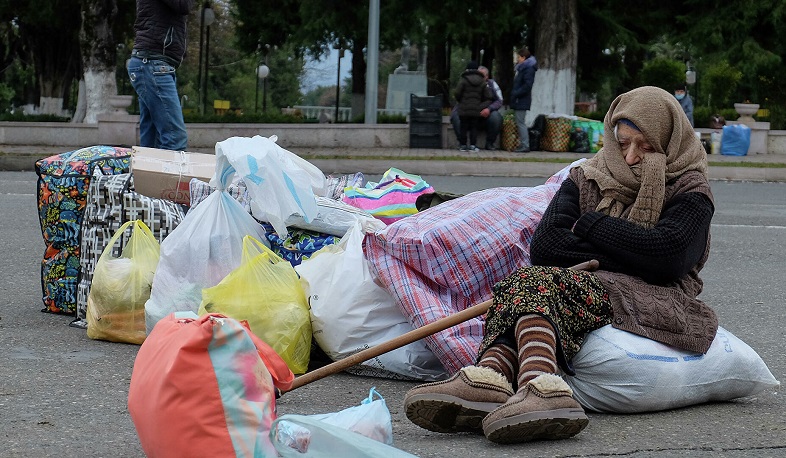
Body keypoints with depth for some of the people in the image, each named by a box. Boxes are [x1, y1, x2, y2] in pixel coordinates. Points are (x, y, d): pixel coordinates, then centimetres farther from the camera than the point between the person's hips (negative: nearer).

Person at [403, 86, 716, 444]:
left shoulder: (690, 191, 10)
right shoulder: (586, 179, 22)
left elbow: (666, 256, -11)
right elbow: (544, 246, 5)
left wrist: (589, 225, 0)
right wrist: (623, 252, -3)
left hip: (652, 302, -5)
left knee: (535, 283, -31)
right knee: (530, 282, -31)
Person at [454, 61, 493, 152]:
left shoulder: (463, 80, -6)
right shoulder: (482, 82, 4)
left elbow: (457, 93, -7)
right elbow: (488, 96, 4)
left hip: (464, 109, -2)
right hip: (476, 110, 2)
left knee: (463, 127, 6)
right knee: (474, 127, 8)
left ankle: (463, 145, 7)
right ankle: (472, 145, 3)